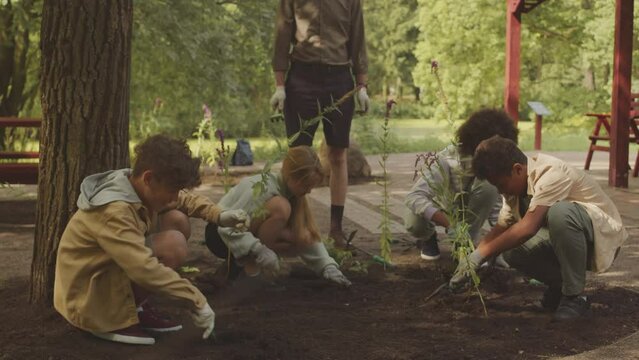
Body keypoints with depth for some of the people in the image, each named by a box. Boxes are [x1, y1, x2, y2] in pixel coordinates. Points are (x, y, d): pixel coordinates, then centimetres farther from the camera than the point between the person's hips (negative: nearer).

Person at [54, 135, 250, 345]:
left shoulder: (139, 186, -3)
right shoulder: (114, 211, -31)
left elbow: (184, 200, 15)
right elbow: (145, 268, -37)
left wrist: (219, 215, -2)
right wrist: (196, 301, -30)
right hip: (89, 298, -10)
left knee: (177, 220, 2)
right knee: (173, 244, -23)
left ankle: (136, 307, 5)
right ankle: (116, 319, -10)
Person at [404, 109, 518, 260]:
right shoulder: (447, 161, -37)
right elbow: (413, 197, -49)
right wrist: (451, 224, -60)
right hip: (437, 207, -2)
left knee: (490, 186, -30)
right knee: (414, 222, -38)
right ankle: (428, 238, 3)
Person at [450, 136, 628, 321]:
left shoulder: (551, 174, -28)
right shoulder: (515, 181, -2)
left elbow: (528, 228, -36)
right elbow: (502, 227, 2)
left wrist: (481, 253, -31)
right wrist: (472, 258, -10)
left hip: (603, 234, -7)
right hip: (566, 236, 7)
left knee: (559, 212, -38)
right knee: (512, 251, -17)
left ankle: (574, 296, -22)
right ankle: (560, 285, 6)